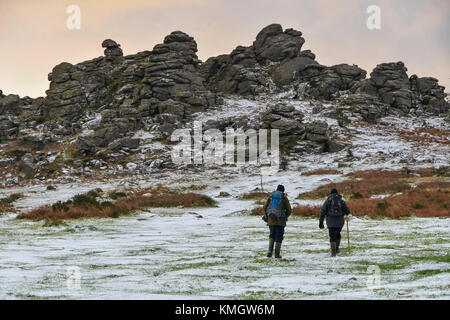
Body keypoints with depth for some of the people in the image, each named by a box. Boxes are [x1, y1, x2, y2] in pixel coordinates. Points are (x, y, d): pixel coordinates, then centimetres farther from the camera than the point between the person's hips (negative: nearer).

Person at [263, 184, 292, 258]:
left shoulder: (271, 196, 7)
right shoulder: (284, 198, -1)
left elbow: (265, 207, 9)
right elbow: (289, 210, 1)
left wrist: (267, 215, 25)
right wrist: (285, 216, 20)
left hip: (271, 220, 3)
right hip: (280, 221, -2)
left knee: (272, 235, 17)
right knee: (279, 237, 5)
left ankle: (270, 250, -1)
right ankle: (277, 254, 3)